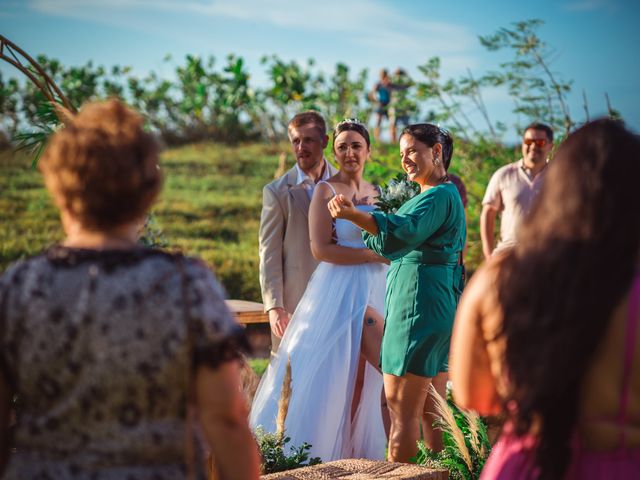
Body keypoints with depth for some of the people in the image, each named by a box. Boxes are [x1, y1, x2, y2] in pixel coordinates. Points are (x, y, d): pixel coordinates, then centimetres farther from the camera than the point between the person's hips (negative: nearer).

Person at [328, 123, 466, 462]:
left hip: (417, 306, -11)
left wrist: (354, 215, -44)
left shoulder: (438, 196, -13)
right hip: (440, 307, 11)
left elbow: (404, 232, -31)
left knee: (402, 410, -7)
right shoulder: (449, 194, 19)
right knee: (429, 411, 14)